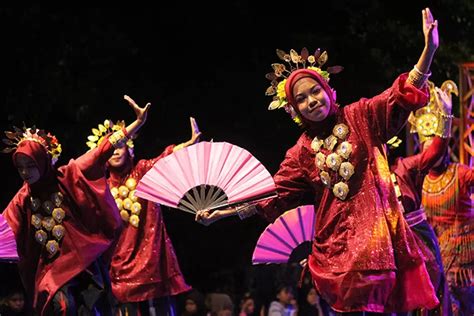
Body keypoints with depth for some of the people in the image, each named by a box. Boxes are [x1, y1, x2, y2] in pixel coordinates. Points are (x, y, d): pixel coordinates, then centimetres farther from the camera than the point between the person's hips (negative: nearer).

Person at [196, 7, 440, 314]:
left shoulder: (361, 117, 5)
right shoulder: (302, 152, 11)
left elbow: (405, 95, -4)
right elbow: (274, 196, 13)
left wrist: (429, 49, -18)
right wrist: (226, 211, 7)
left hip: (377, 232, -1)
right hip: (335, 243, 2)